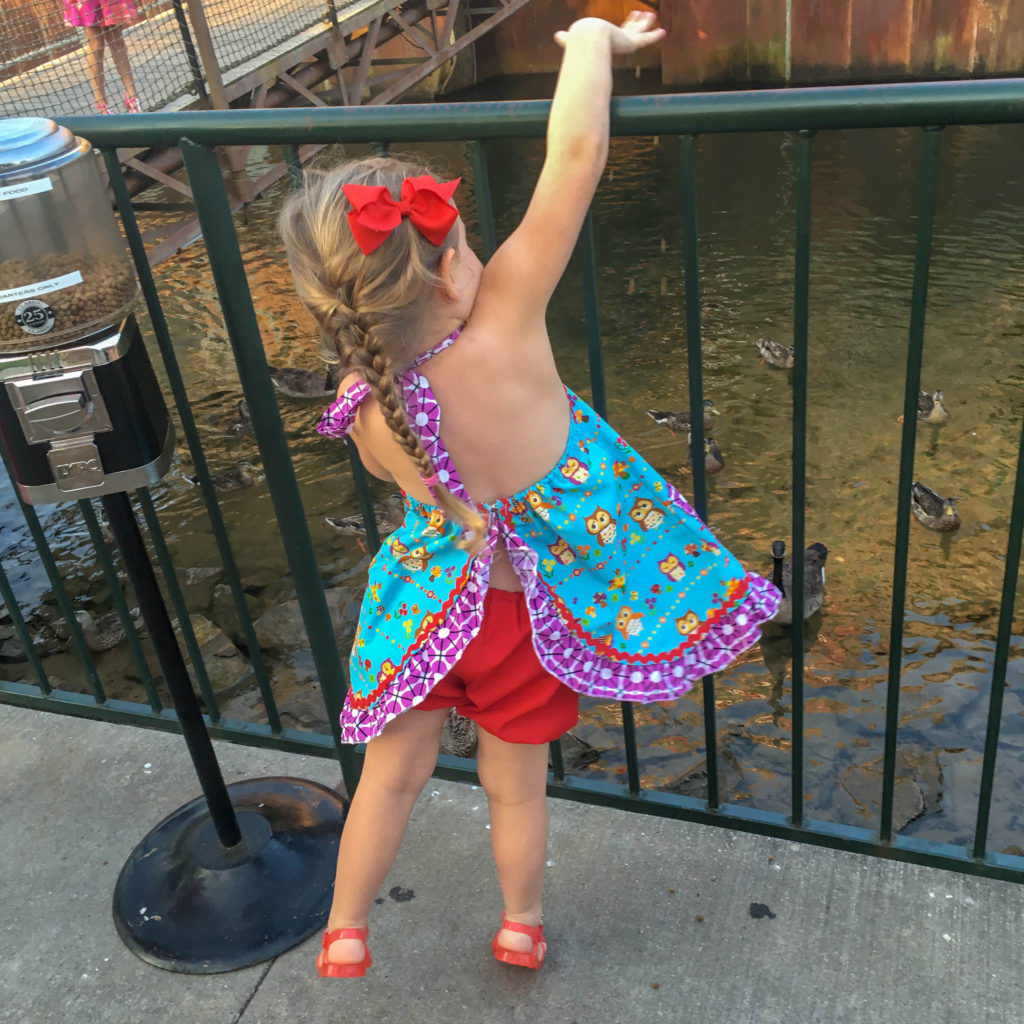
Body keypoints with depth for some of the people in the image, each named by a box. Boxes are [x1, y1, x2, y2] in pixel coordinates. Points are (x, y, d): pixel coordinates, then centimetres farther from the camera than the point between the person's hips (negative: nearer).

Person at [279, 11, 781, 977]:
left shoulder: (364, 410, -21)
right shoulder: (503, 326, -32)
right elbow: (575, 154, -32)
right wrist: (595, 35, -14)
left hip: (433, 600, 1)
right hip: (525, 612, -1)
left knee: (392, 775, 23)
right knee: (515, 785, 23)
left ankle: (344, 933, 45)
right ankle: (522, 927, 49)